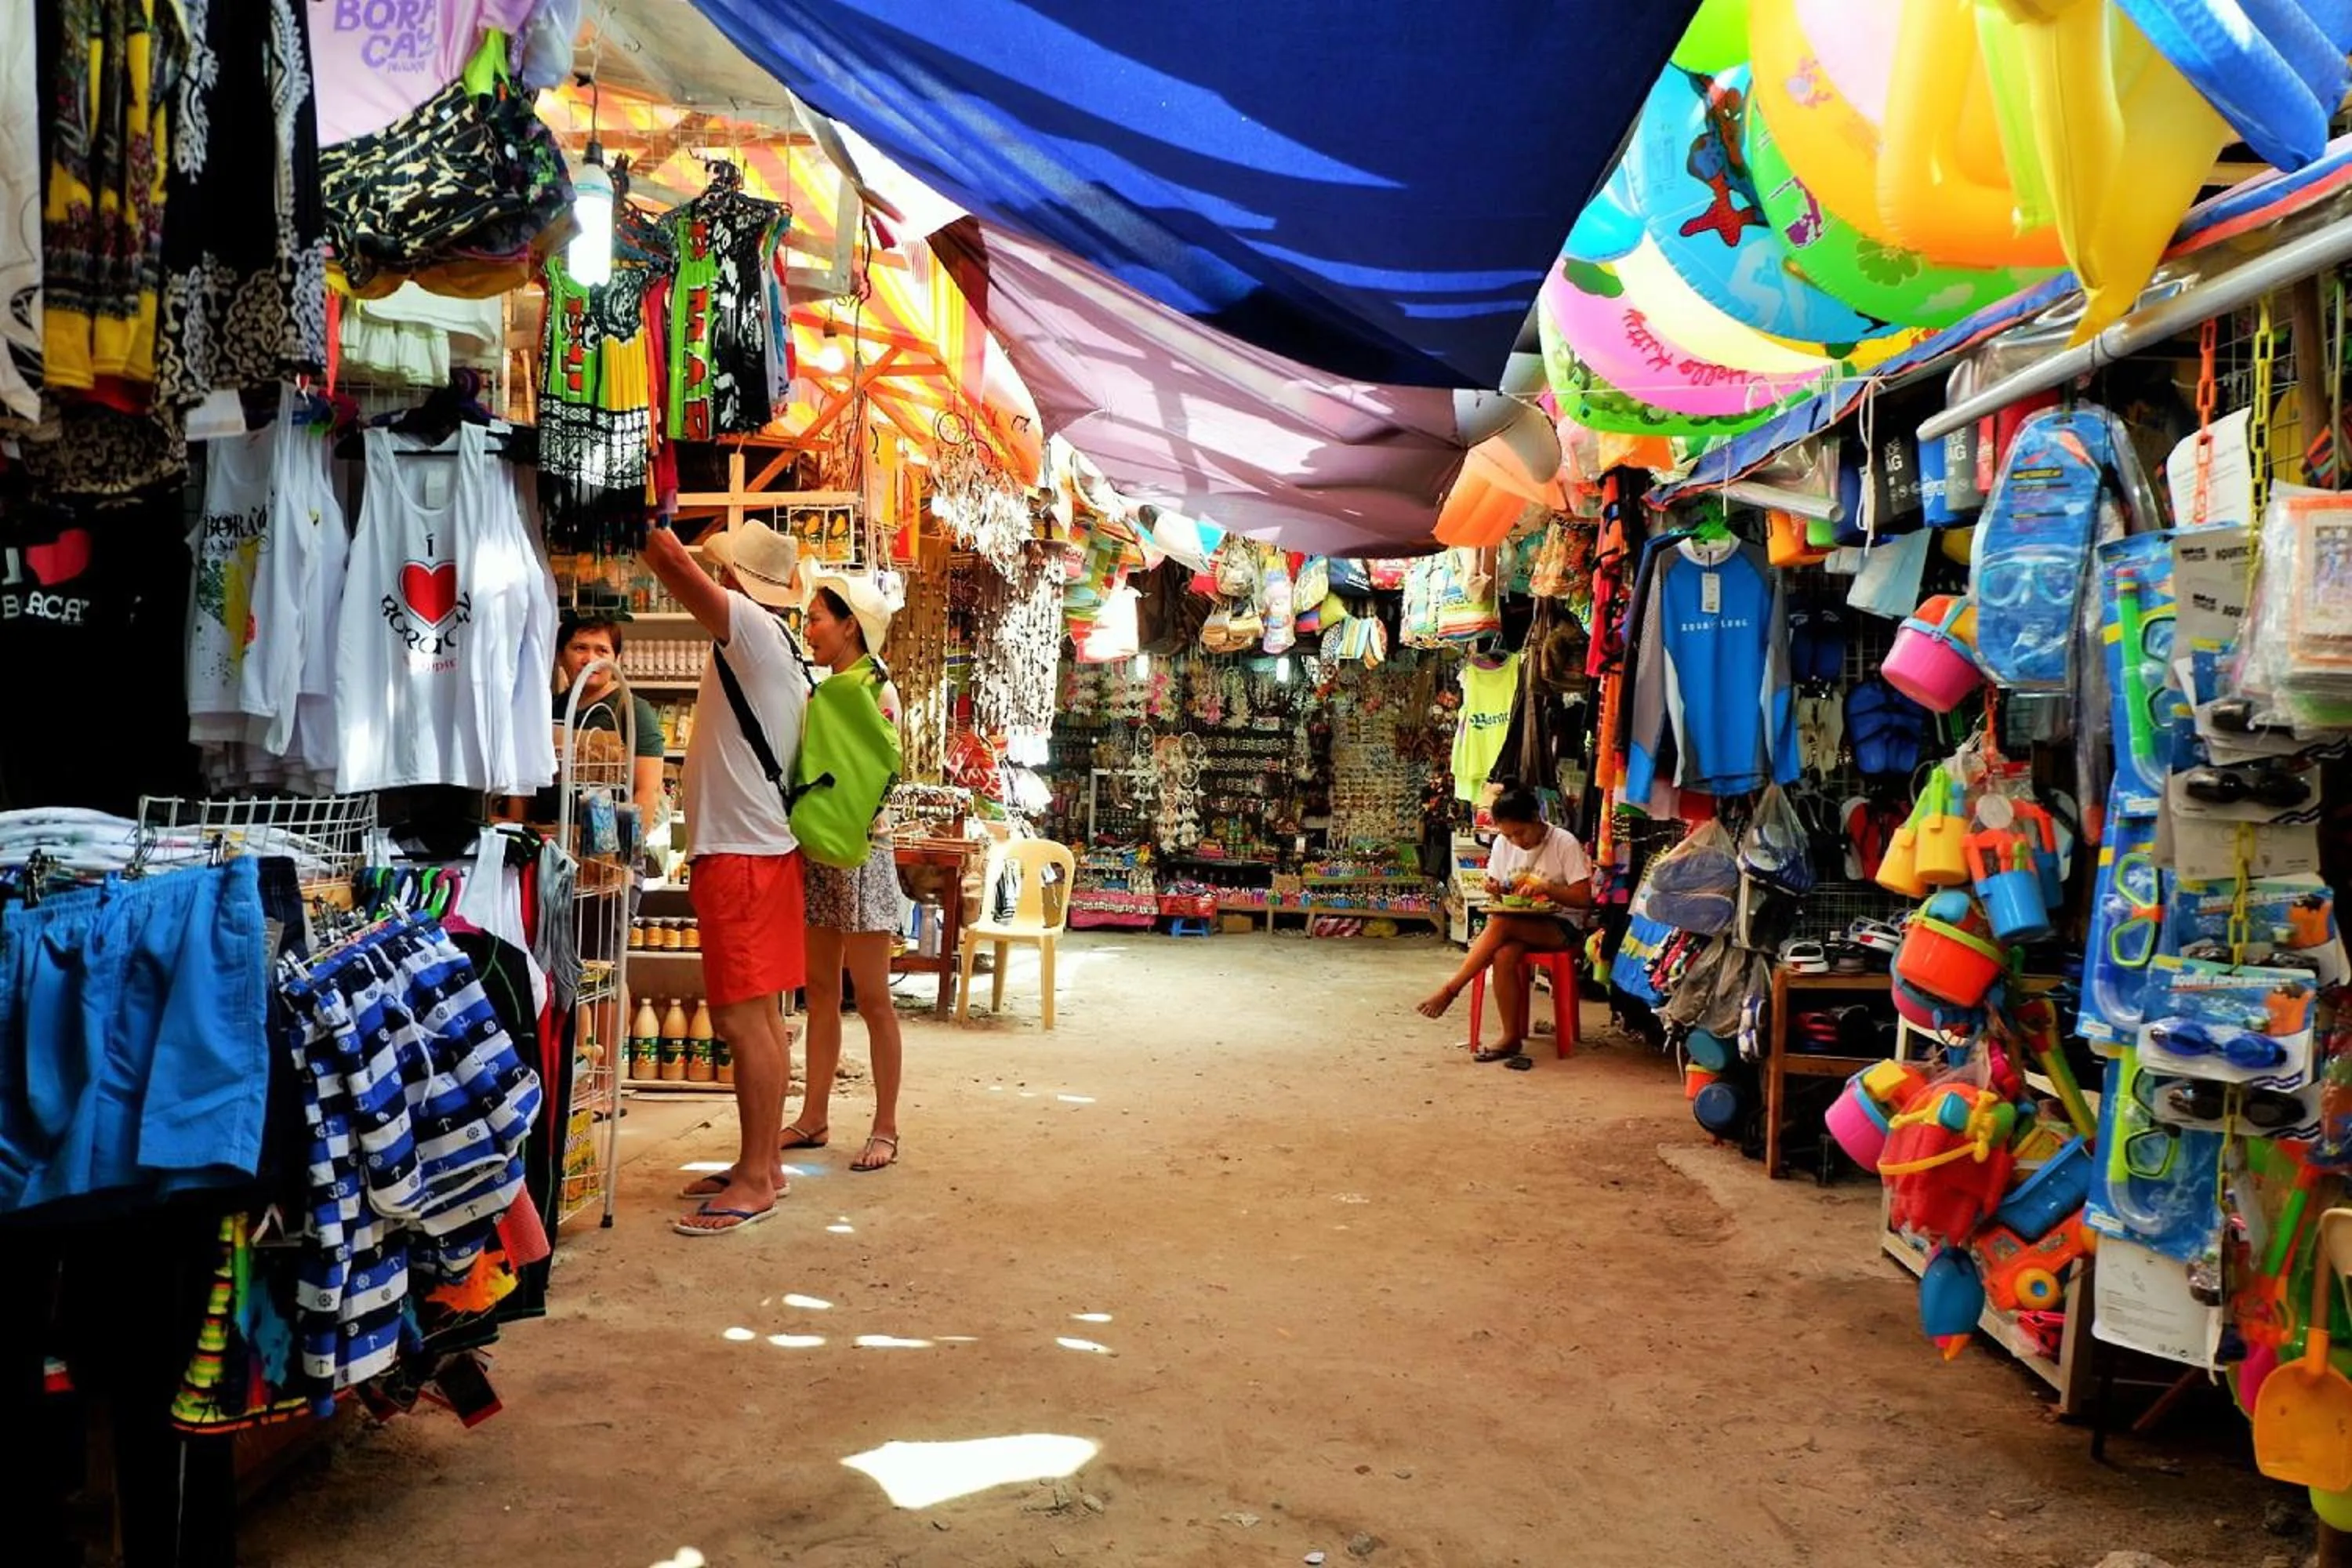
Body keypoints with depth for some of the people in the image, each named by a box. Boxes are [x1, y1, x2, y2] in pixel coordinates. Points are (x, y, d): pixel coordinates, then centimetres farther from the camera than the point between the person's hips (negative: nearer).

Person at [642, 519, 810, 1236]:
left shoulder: (753, 630, -12)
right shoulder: (779, 650, 17)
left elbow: (674, 564, -22)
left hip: (740, 857, -10)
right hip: (759, 848, 10)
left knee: (743, 1020, -7)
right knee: (760, 1019, 13)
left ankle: (756, 1179, -3)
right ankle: (761, 1164, 21)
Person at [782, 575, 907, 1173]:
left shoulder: (876, 690, -9)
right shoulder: (825, 690, 14)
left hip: (858, 851, -8)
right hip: (818, 851, 8)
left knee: (871, 996, -2)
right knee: (821, 992, 11)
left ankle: (885, 1128, 5)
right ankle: (813, 1117, 18)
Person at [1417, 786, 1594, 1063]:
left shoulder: (1565, 843, -10)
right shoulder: (1503, 843, 4)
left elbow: (1583, 898, -12)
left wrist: (1545, 888, -26)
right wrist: (1496, 890, -10)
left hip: (1559, 926, -4)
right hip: (1517, 922, 4)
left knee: (1502, 924, -34)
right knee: (1504, 955, -33)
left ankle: (1450, 989, -25)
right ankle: (1512, 1037, -25)